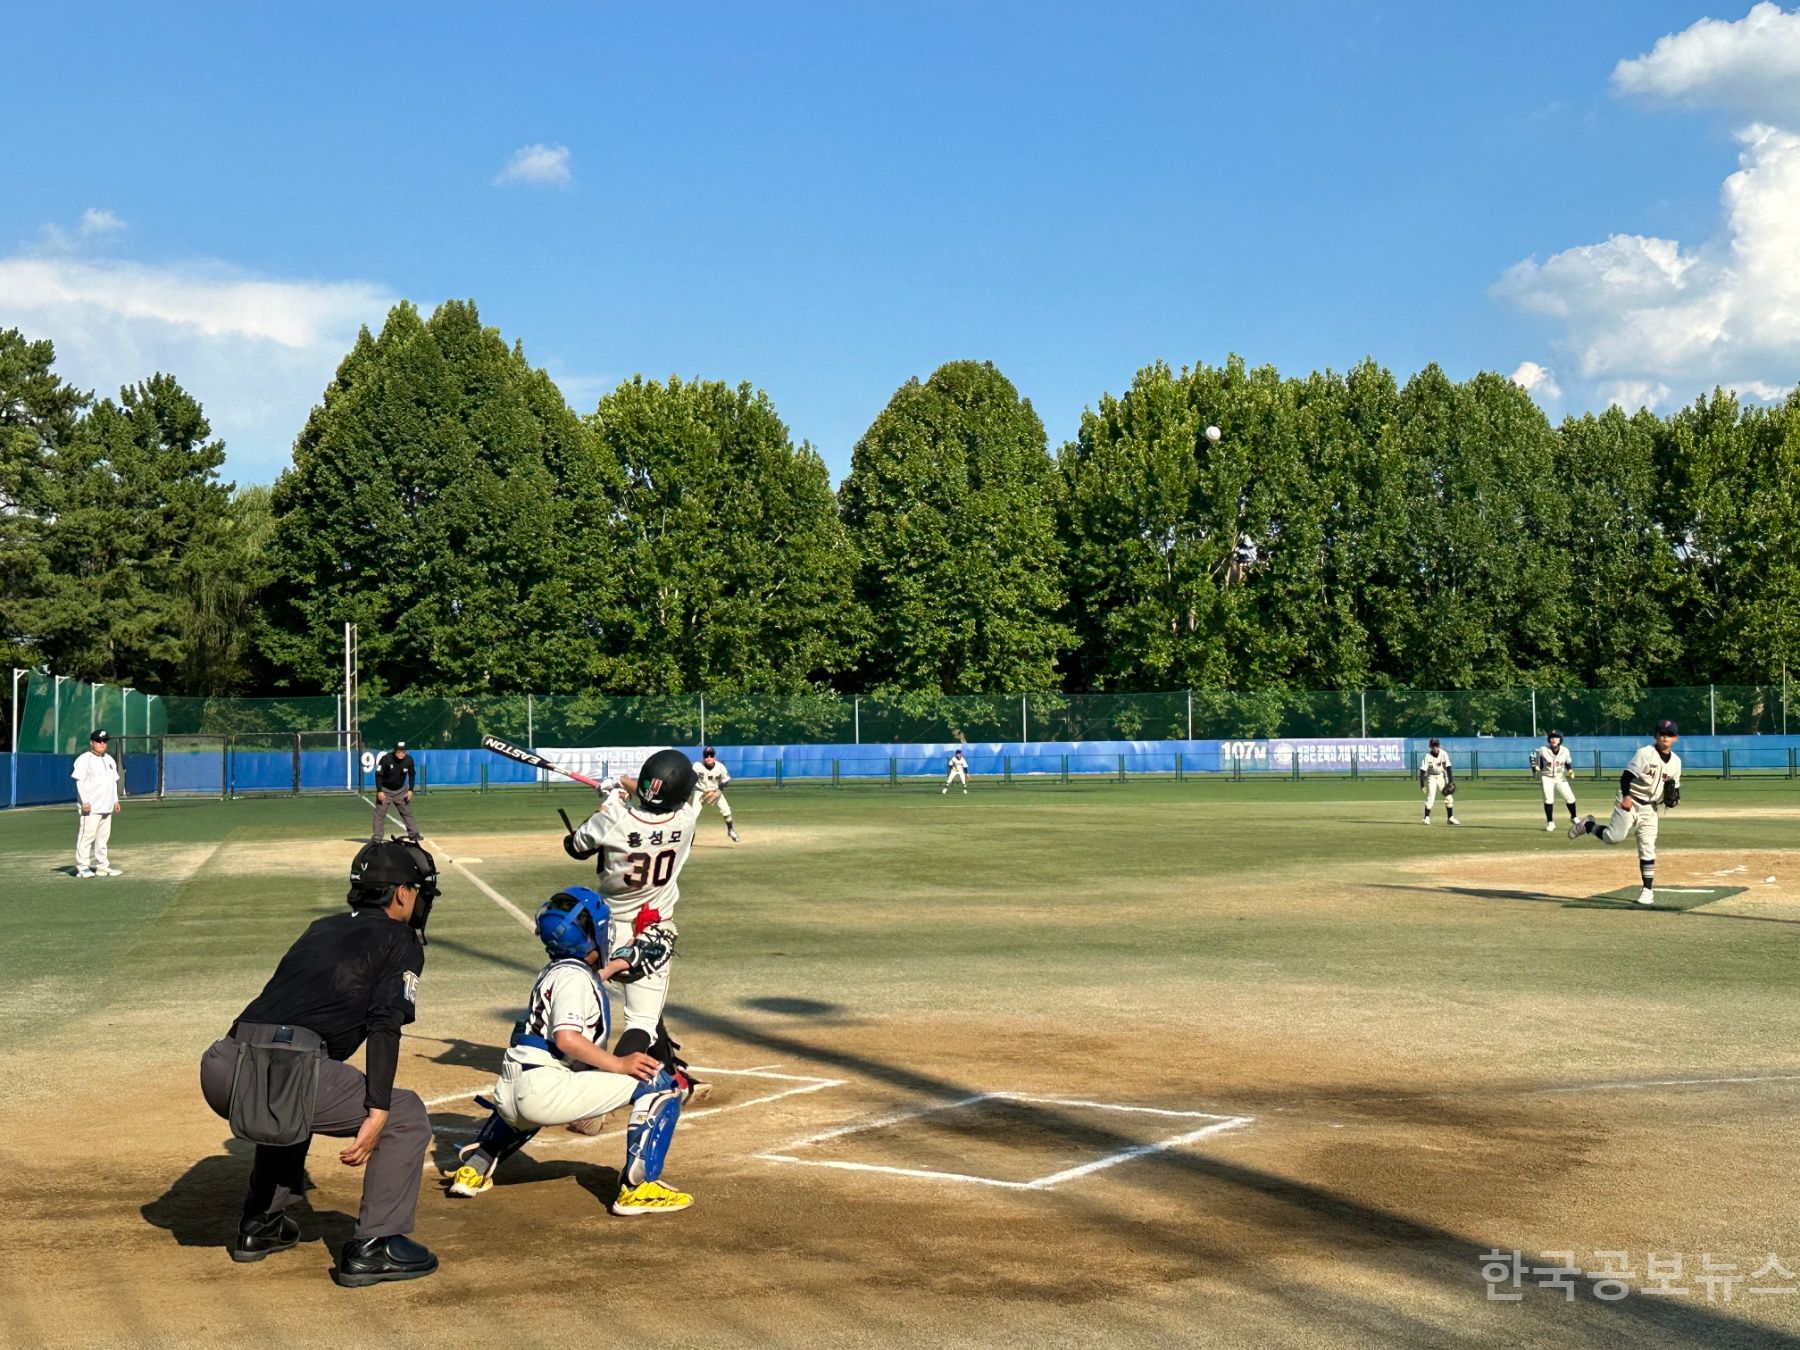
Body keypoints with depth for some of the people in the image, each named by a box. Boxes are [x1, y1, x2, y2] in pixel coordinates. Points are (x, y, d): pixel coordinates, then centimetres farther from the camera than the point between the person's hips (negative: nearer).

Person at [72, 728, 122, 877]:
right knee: (87, 835, -10)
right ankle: (82, 867, -8)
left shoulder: (110, 760, 18)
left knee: (103, 837, 11)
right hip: (91, 806, -8)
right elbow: (80, 781, -12)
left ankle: (102, 866, 17)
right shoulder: (84, 759, -7)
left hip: (106, 807, 8)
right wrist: (85, 801, -19)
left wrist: (115, 800, 17)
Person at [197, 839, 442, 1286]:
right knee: (406, 1115, 10)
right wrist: (377, 1113, -11)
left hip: (222, 1069, 7)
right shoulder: (401, 942, 10)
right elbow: (384, 1026, -5)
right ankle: (373, 1247, 3)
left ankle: (260, 1225, 37)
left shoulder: (321, 928, 30)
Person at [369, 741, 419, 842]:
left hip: (401, 790, 3)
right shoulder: (386, 759, -25)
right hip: (385, 790, -3)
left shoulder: (409, 760, -14)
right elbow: (378, 775, -16)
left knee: (407, 812, 6)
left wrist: (410, 790, -4)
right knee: (380, 813, -4)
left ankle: (413, 834, 15)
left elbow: (412, 775, 2)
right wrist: (379, 791, -19)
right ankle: (376, 837, -1)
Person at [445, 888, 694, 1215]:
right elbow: (566, 1038, -23)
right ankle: (638, 1187, -15)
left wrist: (619, 965, 50)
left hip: (508, 1097, 10)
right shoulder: (575, 977, -8)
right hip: (545, 1093, -10)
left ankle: (475, 1167, 32)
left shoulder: (553, 972, 20)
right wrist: (617, 1064, -20)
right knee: (660, 1082, -10)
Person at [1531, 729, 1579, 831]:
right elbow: (1533, 755, 0)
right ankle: (1550, 823, 2)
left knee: (1570, 798, -1)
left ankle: (1573, 818, 24)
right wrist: (1535, 768, -10)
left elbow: (1568, 762, 9)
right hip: (1547, 778, -2)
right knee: (1548, 800, -12)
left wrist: (1570, 770, -8)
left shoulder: (1565, 750, -9)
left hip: (1560, 778, 2)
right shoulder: (1543, 750, -16)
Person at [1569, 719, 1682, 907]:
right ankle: (1588, 825, 12)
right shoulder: (1645, 753, -12)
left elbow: (1674, 787, 17)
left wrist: (1672, 796, -4)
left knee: (1648, 849, 1)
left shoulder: (1676, 761, 7)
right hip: (1630, 801, -5)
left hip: (1649, 808, 5)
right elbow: (1626, 776, -15)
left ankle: (1648, 890, 5)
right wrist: (1626, 796, -28)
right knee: (1615, 837, -17)